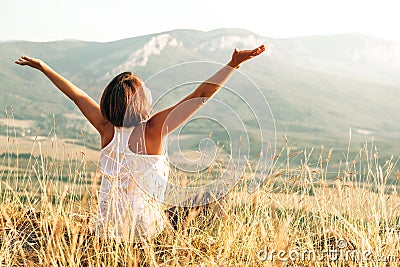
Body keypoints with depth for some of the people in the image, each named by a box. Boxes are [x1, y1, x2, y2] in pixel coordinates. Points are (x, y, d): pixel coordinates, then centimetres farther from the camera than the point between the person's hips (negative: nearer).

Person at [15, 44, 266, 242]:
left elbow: (77, 95, 11)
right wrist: (233, 64, -11)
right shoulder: (153, 130, -13)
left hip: (107, 228, 5)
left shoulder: (107, 129, -3)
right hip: (144, 225, -4)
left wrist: (43, 67, 24)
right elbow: (200, 96, -14)